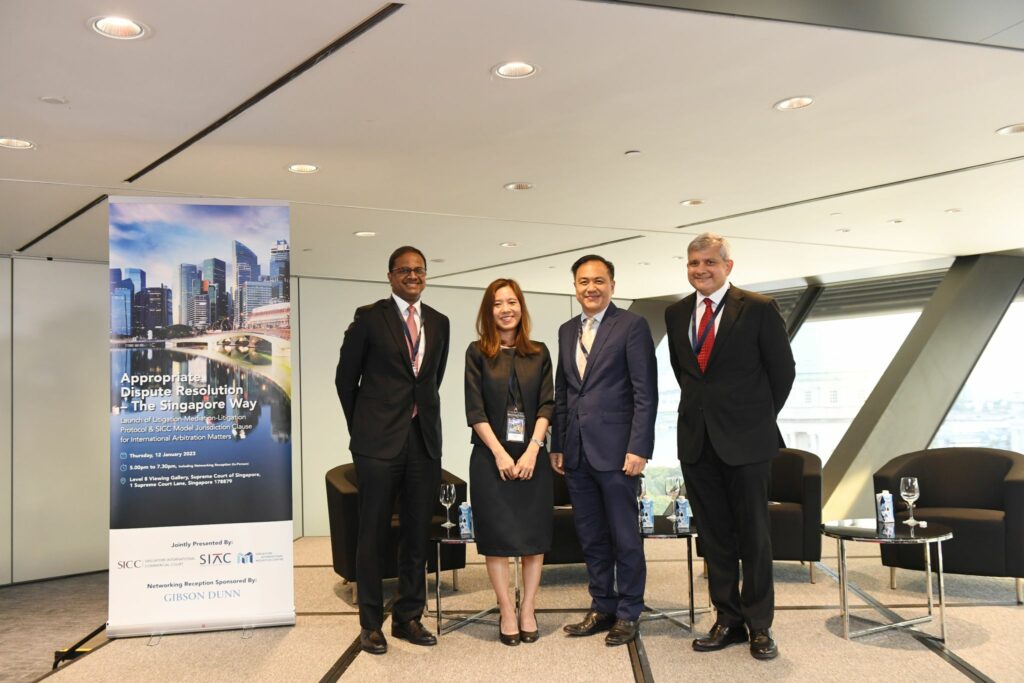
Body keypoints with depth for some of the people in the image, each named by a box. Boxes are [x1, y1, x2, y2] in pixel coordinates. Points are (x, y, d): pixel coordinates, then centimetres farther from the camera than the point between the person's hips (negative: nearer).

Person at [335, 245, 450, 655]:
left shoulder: (439, 323, 10)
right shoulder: (369, 317, -2)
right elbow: (346, 378, 3)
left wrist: (423, 414, 15)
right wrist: (361, 427, 7)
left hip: (425, 439, 4)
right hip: (379, 441, -4)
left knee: (418, 533, 10)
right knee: (374, 533, 5)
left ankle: (408, 617, 23)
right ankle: (371, 623, 17)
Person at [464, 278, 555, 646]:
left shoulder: (539, 353, 8)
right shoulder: (477, 353, 2)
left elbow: (546, 405, 2)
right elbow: (475, 410, -3)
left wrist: (532, 450, -10)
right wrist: (500, 453, -11)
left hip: (532, 455, 2)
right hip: (491, 455, -2)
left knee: (534, 533, 4)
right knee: (497, 535, 1)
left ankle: (528, 611, 14)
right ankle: (507, 613, 11)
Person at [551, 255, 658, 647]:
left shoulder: (632, 326, -4)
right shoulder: (567, 331, 15)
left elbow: (646, 393, -9)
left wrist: (639, 448, -15)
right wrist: (557, 445, 12)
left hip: (616, 451, -6)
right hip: (576, 452, 6)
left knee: (625, 537, 5)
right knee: (591, 538, 13)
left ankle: (628, 614, 18)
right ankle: (602, 607, 26)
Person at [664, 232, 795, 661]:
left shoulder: (759, 309, -6)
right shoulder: (676, 313, 7)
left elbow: (783, 370, 0)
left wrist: (760, 417, 6)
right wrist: (700, 406, 13)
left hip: (745, 440, -4)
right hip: (696, 440, 4)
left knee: (754, 535, 5)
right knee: (713, 535, 10)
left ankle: (759, 625, 18)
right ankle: (728, 620, 22)